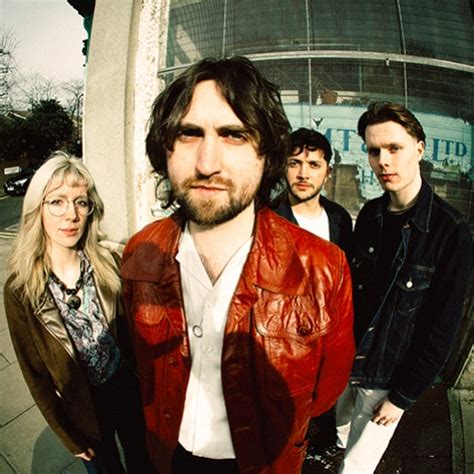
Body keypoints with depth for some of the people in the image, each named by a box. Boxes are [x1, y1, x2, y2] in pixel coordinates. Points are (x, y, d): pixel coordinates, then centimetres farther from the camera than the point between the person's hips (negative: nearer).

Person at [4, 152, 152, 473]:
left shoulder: (107, 264, -16)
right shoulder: (20, 290, -20)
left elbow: (129, 330, -5)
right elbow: (35, 373, -10)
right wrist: (70, 437, -3)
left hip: (129, 387, 2)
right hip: (84, 406, -1)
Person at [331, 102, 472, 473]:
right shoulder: (370, 214, -4)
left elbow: (443, 329, -16)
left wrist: (404, 396, -11)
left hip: (389, 376, -4)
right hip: (347, 360, 5)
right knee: (344, 425, 27)